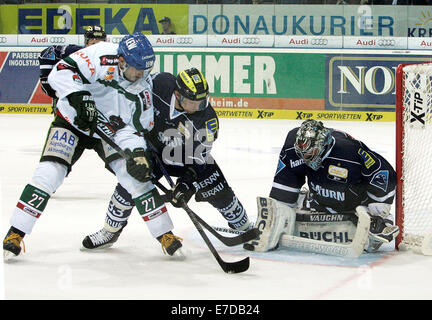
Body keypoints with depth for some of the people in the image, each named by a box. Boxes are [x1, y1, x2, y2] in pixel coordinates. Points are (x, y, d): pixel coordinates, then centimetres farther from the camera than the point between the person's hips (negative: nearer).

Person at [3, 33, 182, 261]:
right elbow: (60, 72, -32)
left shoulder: (143, 87, -14)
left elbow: (137, 127, -13)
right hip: (72, 121, -3)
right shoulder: (101, 56, -27)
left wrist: (137, 152, -32)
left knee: (135, 175, -11)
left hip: (110, 131, 3)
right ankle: (15, 234, -8)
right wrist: (79, 96, -47)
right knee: (49, 173, -17)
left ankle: (164, 234, 1)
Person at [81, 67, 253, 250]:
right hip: (152, 146, 1)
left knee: (217, 190, -7)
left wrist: (188, 183, -38)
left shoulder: (207, 120, -32)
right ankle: (110, 231, 7)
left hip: (189, 154, -1)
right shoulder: (159, 84, -30)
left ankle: (244, 227, 19)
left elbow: (199, 159, -27)